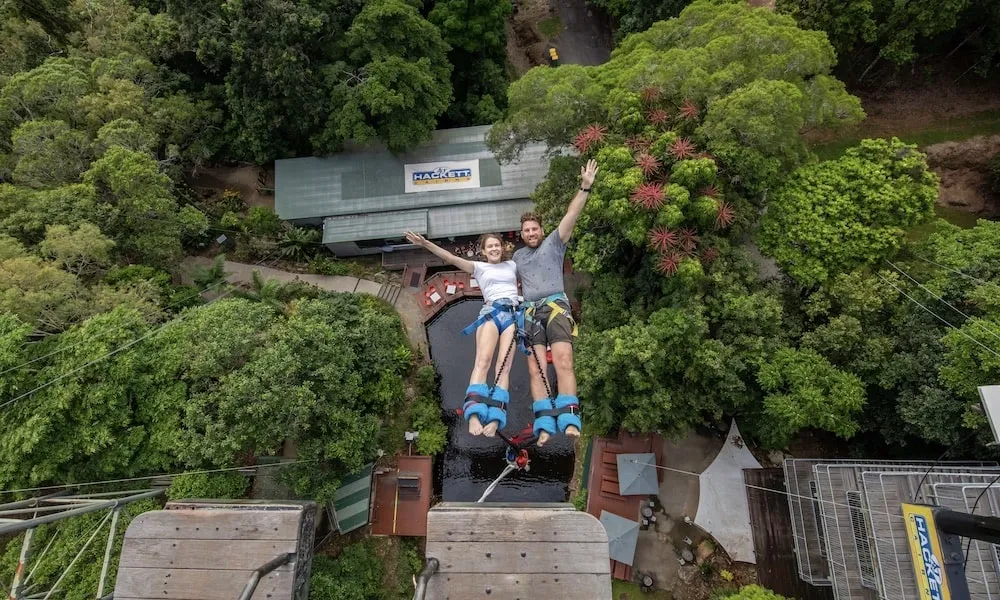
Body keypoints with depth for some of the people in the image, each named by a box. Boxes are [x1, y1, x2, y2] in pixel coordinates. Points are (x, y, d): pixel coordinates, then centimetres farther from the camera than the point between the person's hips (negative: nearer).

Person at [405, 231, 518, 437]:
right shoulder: (479, 267, 19)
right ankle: (474, 415, -33)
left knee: (504, 367, -13)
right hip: (491, 312, -2)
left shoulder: (512, 265, 26)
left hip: (513, 314, 2)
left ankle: (495, 419, -24)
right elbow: (451, 258, 8)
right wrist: (425, 243, -1)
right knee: (482, 361, -22)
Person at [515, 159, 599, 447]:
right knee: (536, 369, -10)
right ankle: (545, 425, -14)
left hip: (555, 306, -3)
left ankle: (569, 420, -24)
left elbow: (571, 216, 5)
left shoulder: (553, 243, 15)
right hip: (530, 312, 4)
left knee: (563, 361, -20)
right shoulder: (518, 256, 27)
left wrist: (585, 188, -4)